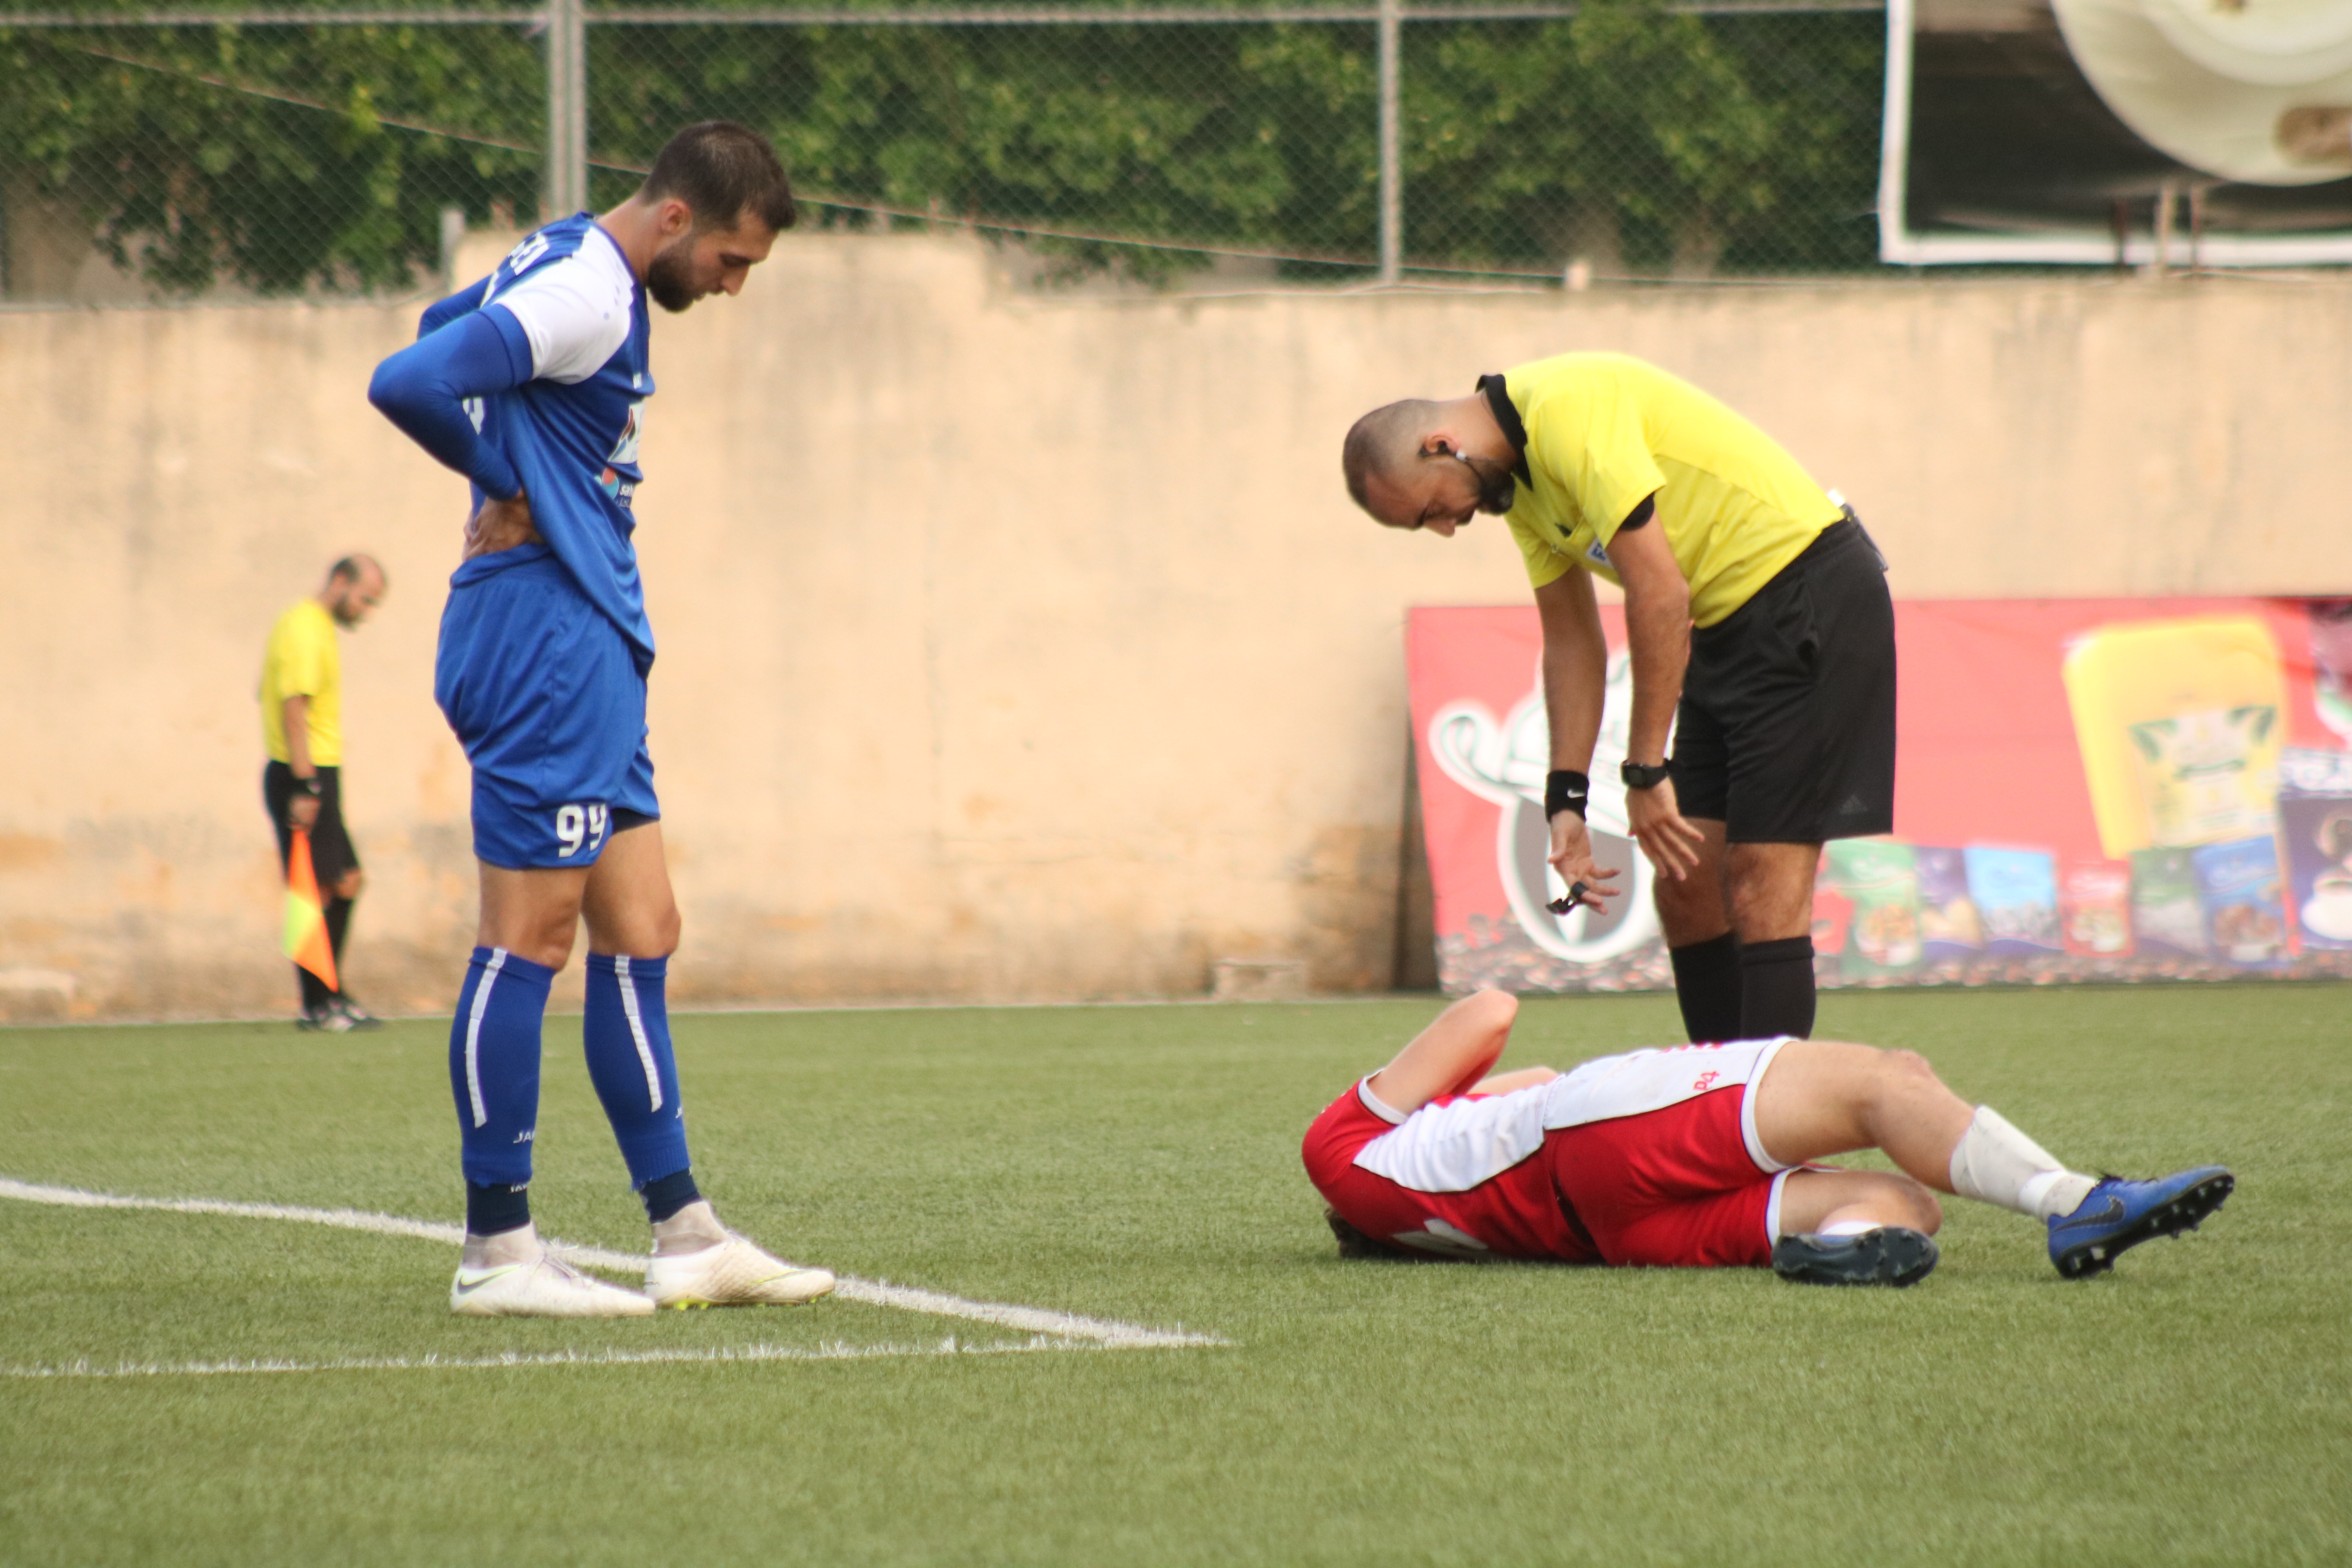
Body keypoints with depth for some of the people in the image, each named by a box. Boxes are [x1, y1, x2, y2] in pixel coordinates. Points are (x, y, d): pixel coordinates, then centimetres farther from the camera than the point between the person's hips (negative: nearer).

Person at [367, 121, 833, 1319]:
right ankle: (496, 1253, -3)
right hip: (548, 636, -11)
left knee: (640, 938, 9)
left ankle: (686, 1239, 11)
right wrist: (512, 487, -11)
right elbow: (407, 384, -27)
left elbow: (441, 332, 33)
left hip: (590, 647, 11)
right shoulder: (588, 295, -15)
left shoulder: (569, 266, 16)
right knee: (531, 938, -7)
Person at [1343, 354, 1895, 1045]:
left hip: (1812, 593, -10)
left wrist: (1647, 772, -17)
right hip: (1728, 625, 10)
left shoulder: (1569, 413, -21)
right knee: (1687, 887, 7)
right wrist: (1567, 799, 8)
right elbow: (1572, 641, 15)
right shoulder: (1517, 479, 9)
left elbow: (1660, 595, -23)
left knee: (1761, 890, -13)